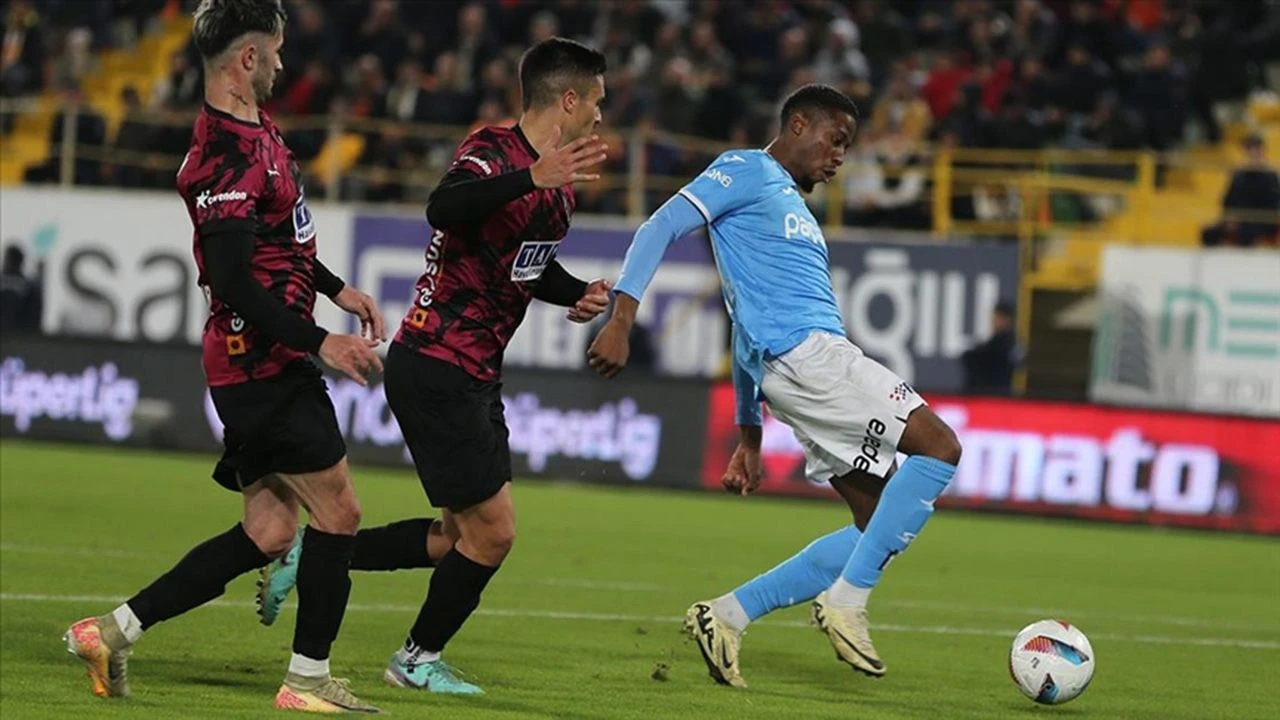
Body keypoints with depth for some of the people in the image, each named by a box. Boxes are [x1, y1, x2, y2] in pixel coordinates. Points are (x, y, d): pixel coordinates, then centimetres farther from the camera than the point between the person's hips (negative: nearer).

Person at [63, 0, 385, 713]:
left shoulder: (257, 128, 13)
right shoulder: (226, 155, -20)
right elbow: (233, 280, -24)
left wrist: (336, 288, 26)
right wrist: (319, 341, -23)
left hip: (265, 365, 10)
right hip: (261, 363, -10)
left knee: (269, 531, 9)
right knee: (339, 510, -4)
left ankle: (115, 629, 10)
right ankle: (309, 679, 5)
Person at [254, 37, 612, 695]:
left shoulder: (558, 180, 12)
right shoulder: (493, 151, -17)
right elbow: (443, 207, -40)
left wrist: (578, 293, 9)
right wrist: (532, 178, -52)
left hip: (474, 377, 10)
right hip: (434, 366, -10)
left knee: (462, 538, 13)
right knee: (491, 530, -6)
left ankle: (310, 557, 22)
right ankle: (419, 658, 14)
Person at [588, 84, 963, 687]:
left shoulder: (795, 208, 29)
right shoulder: (746, 173, 3)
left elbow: (749, 328, 31)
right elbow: (661, 228, -8)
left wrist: (750, 434, 29)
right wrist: (621, 320, -21)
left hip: (821, 356, 9)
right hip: (801, 353, -9)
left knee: (882, 532, 2)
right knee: (938, 447, -17)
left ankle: (726, 617, 4)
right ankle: (846, 601, -15)